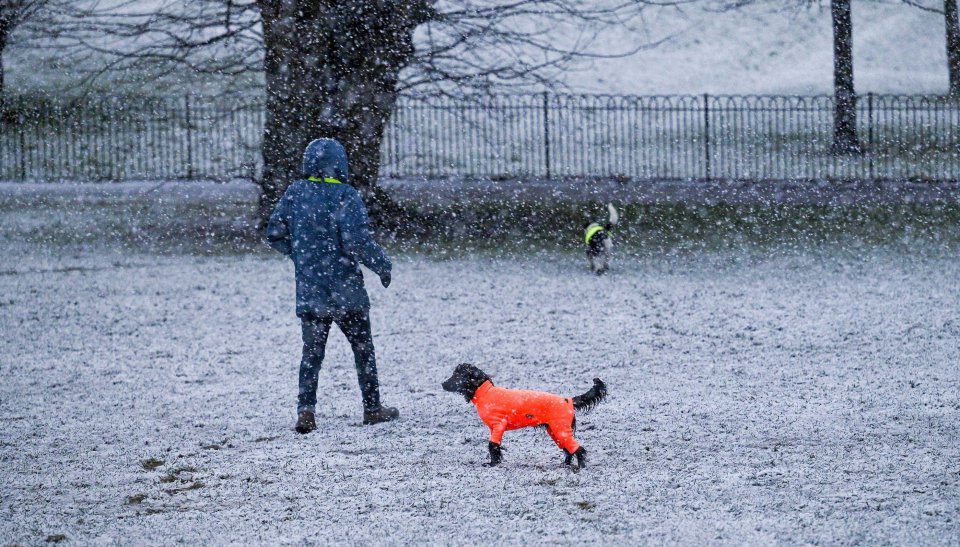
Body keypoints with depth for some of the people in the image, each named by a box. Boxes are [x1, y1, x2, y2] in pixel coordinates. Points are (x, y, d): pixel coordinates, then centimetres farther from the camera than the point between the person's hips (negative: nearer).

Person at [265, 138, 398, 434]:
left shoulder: (295, 193, 0)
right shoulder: (345, 196, -15)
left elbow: (274, 234, 5)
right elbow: (357, 242, -22)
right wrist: (382, 264, -6)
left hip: (308, 292, 3)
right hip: (346, 292, -3)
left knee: (311, 352, 11)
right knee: (363, 348, 15)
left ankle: (305, 409, -4)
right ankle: (372, 408, 22)